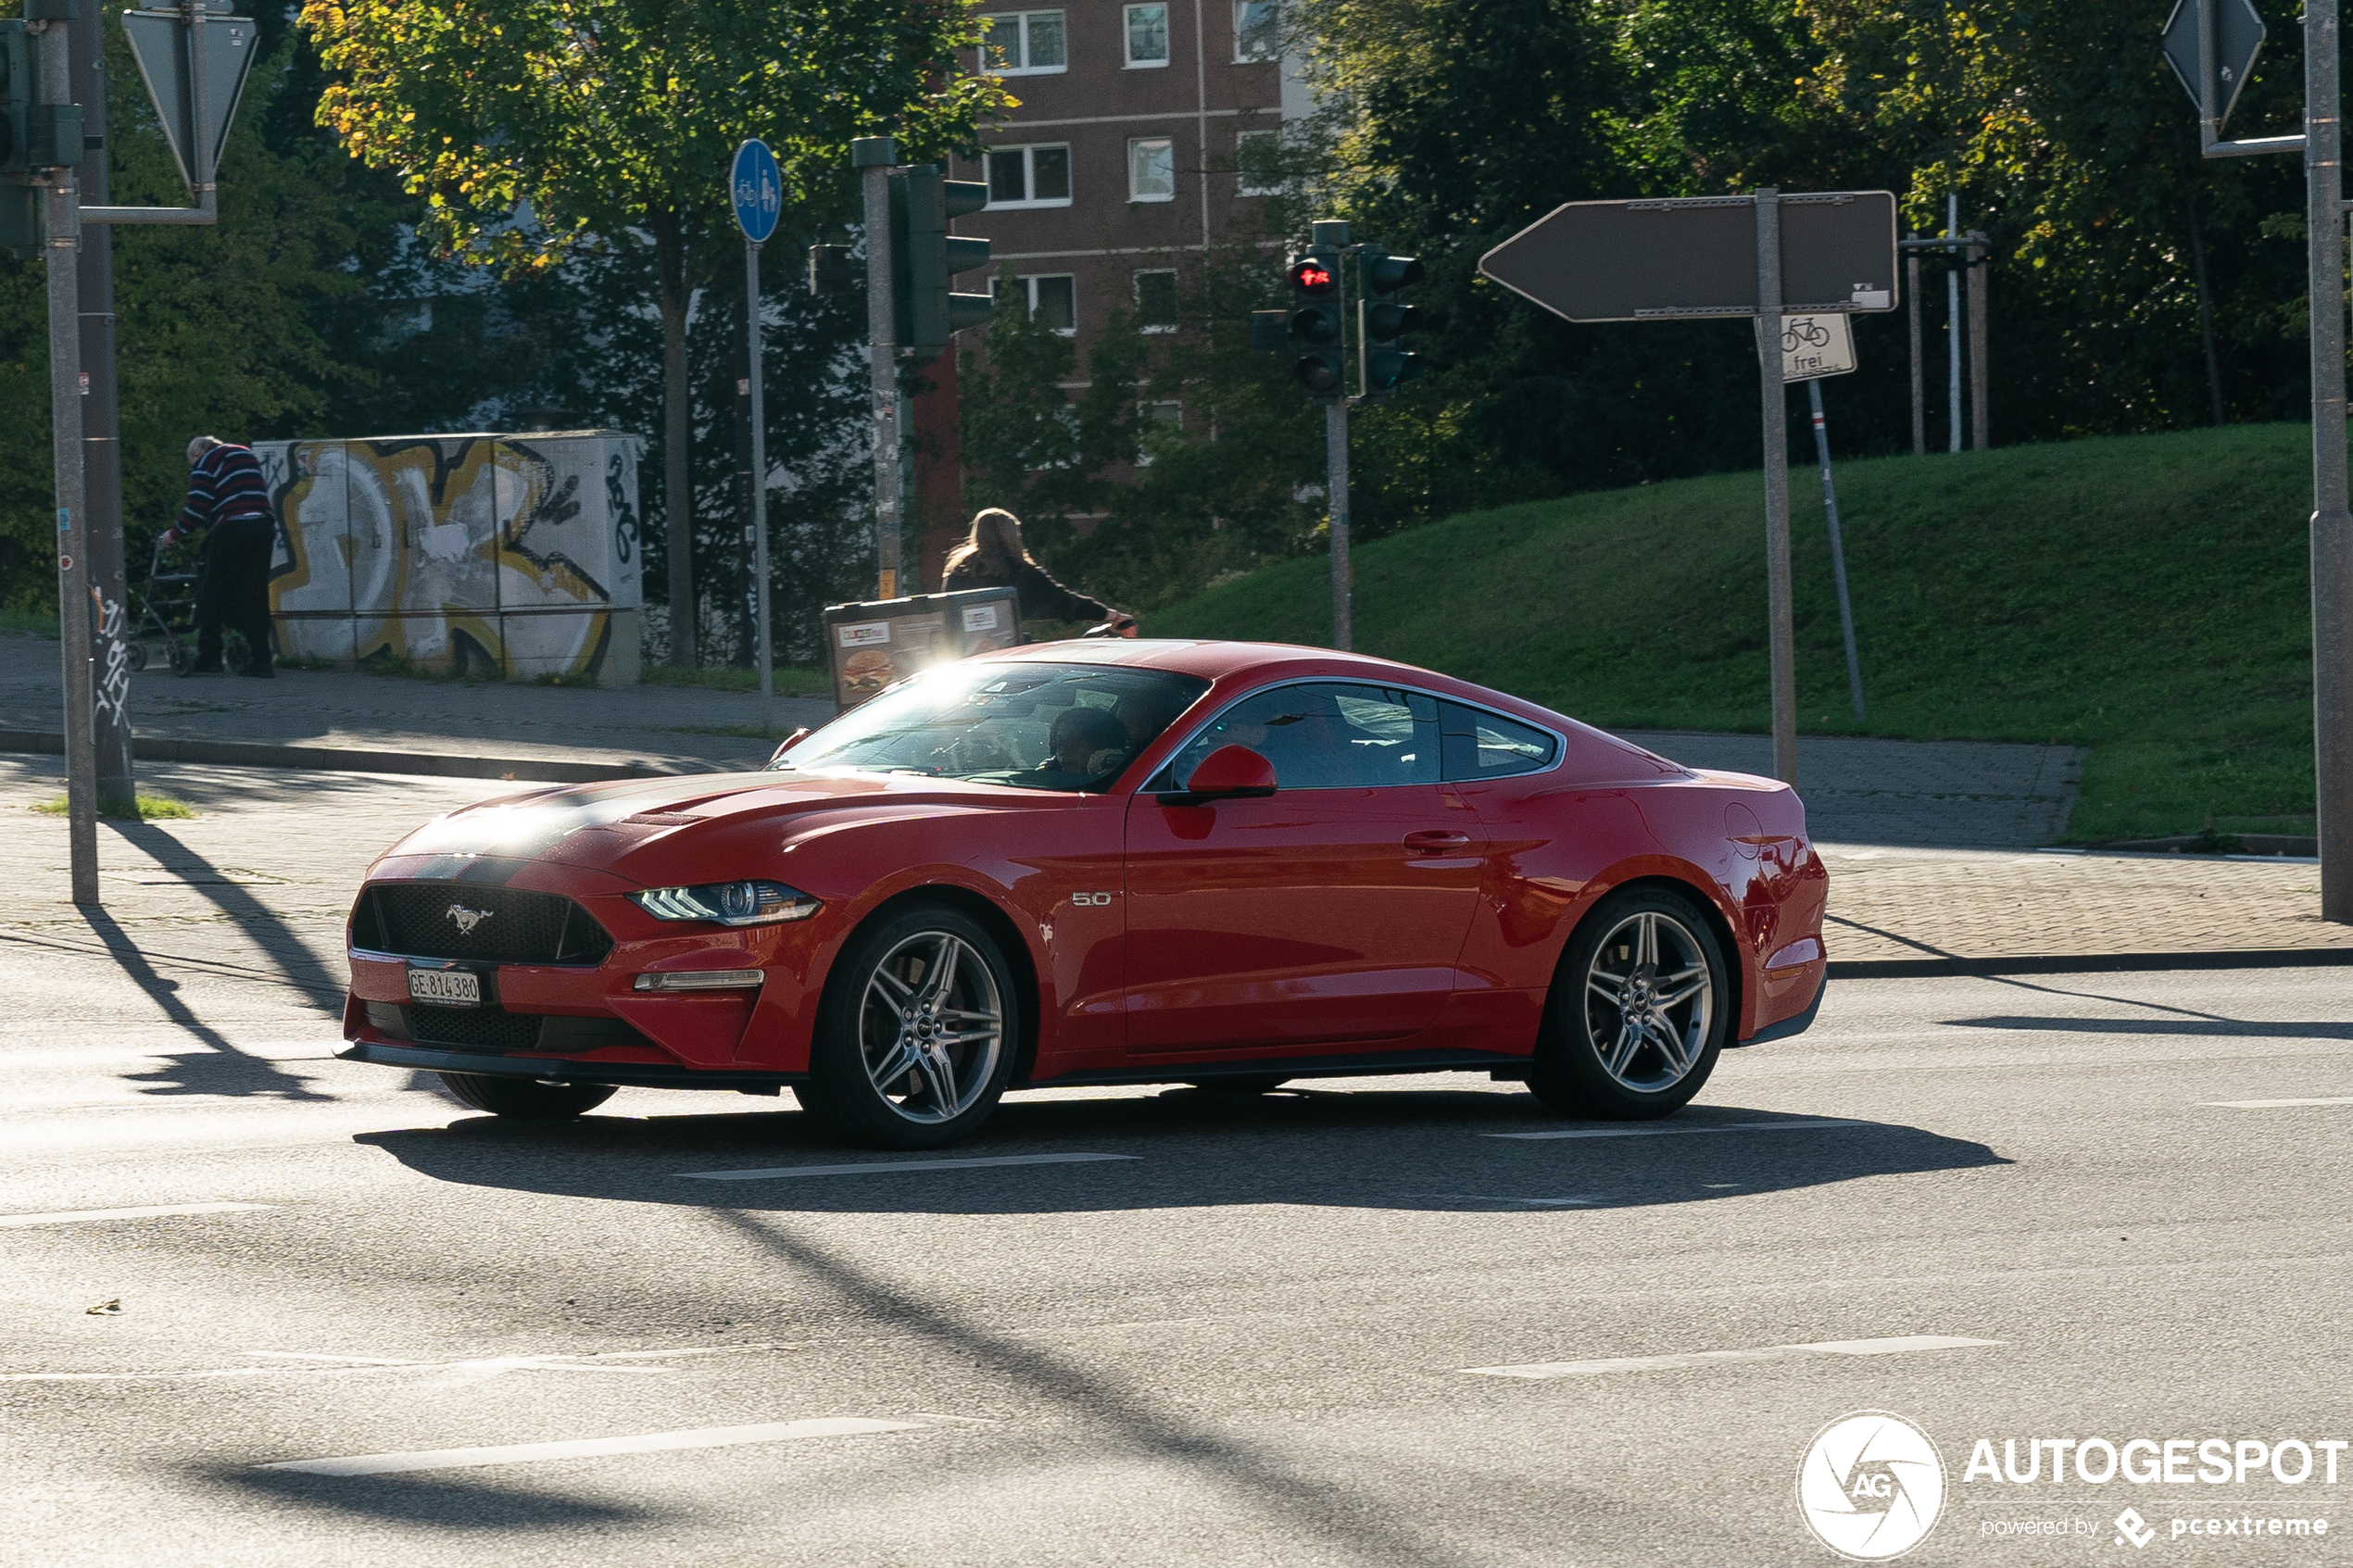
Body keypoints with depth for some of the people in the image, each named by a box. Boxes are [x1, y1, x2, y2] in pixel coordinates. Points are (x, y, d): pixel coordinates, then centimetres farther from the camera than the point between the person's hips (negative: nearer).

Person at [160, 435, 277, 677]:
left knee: (212, 594, 1)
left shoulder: (205, 462, 4)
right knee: (255, 595, 8)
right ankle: (260, 661, 3)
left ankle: (208, 659, -4)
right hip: (264, 527, 6)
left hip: (231, 530, -6)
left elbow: (198, 506, -4)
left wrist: (176, 533, 8)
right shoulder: (246, 455, 26)